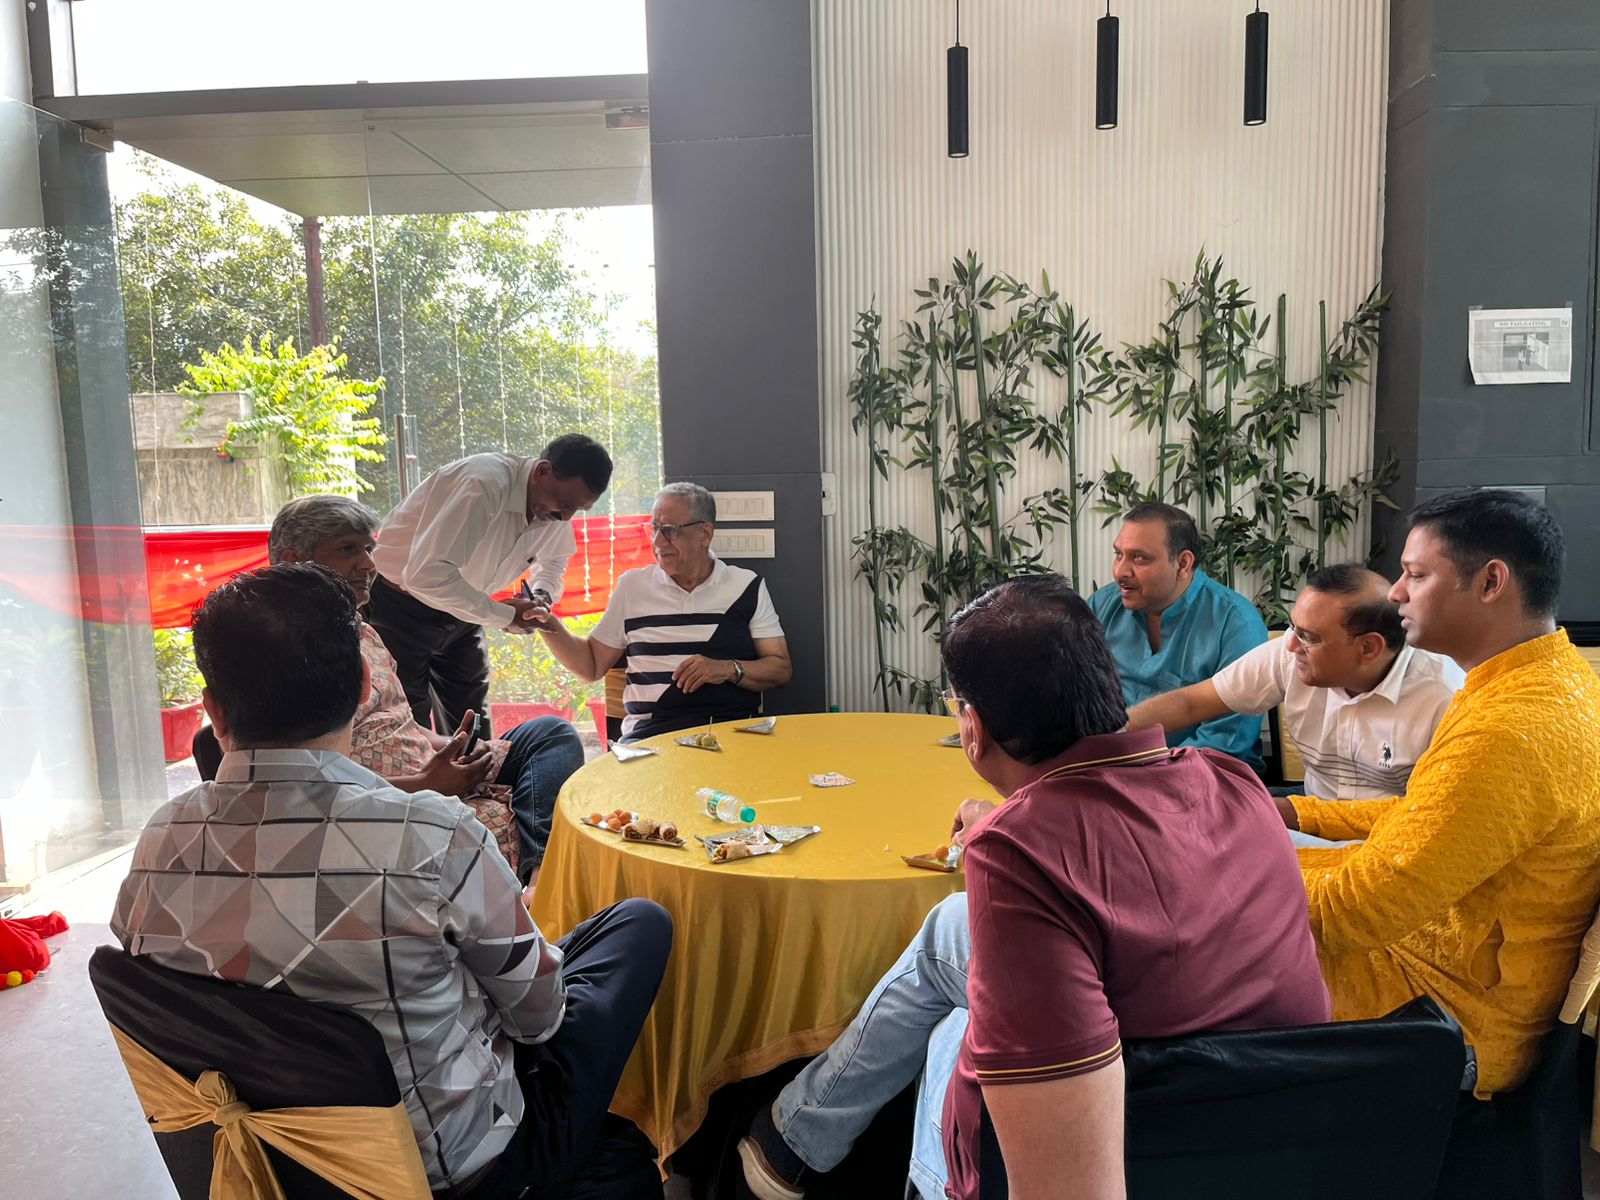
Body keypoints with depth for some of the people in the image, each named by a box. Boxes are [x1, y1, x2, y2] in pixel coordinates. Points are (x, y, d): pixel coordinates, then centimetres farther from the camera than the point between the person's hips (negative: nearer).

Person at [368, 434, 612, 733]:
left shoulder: (555, 511, -7)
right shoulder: (484, 486, -33)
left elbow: (554, 560, 16)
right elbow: (427, 576, -39)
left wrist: (542, 595, -7)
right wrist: (503, 615, -30)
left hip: (460, 613, 8)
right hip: (401, 608, -7)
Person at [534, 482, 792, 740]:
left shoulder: (747, 587, 10)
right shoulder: (632, 586, 15)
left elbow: (781, 669, 8)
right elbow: (592, 666, 18)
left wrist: (729, 670, -9)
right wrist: (550, 626, 3)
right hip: (649, 732, 1)